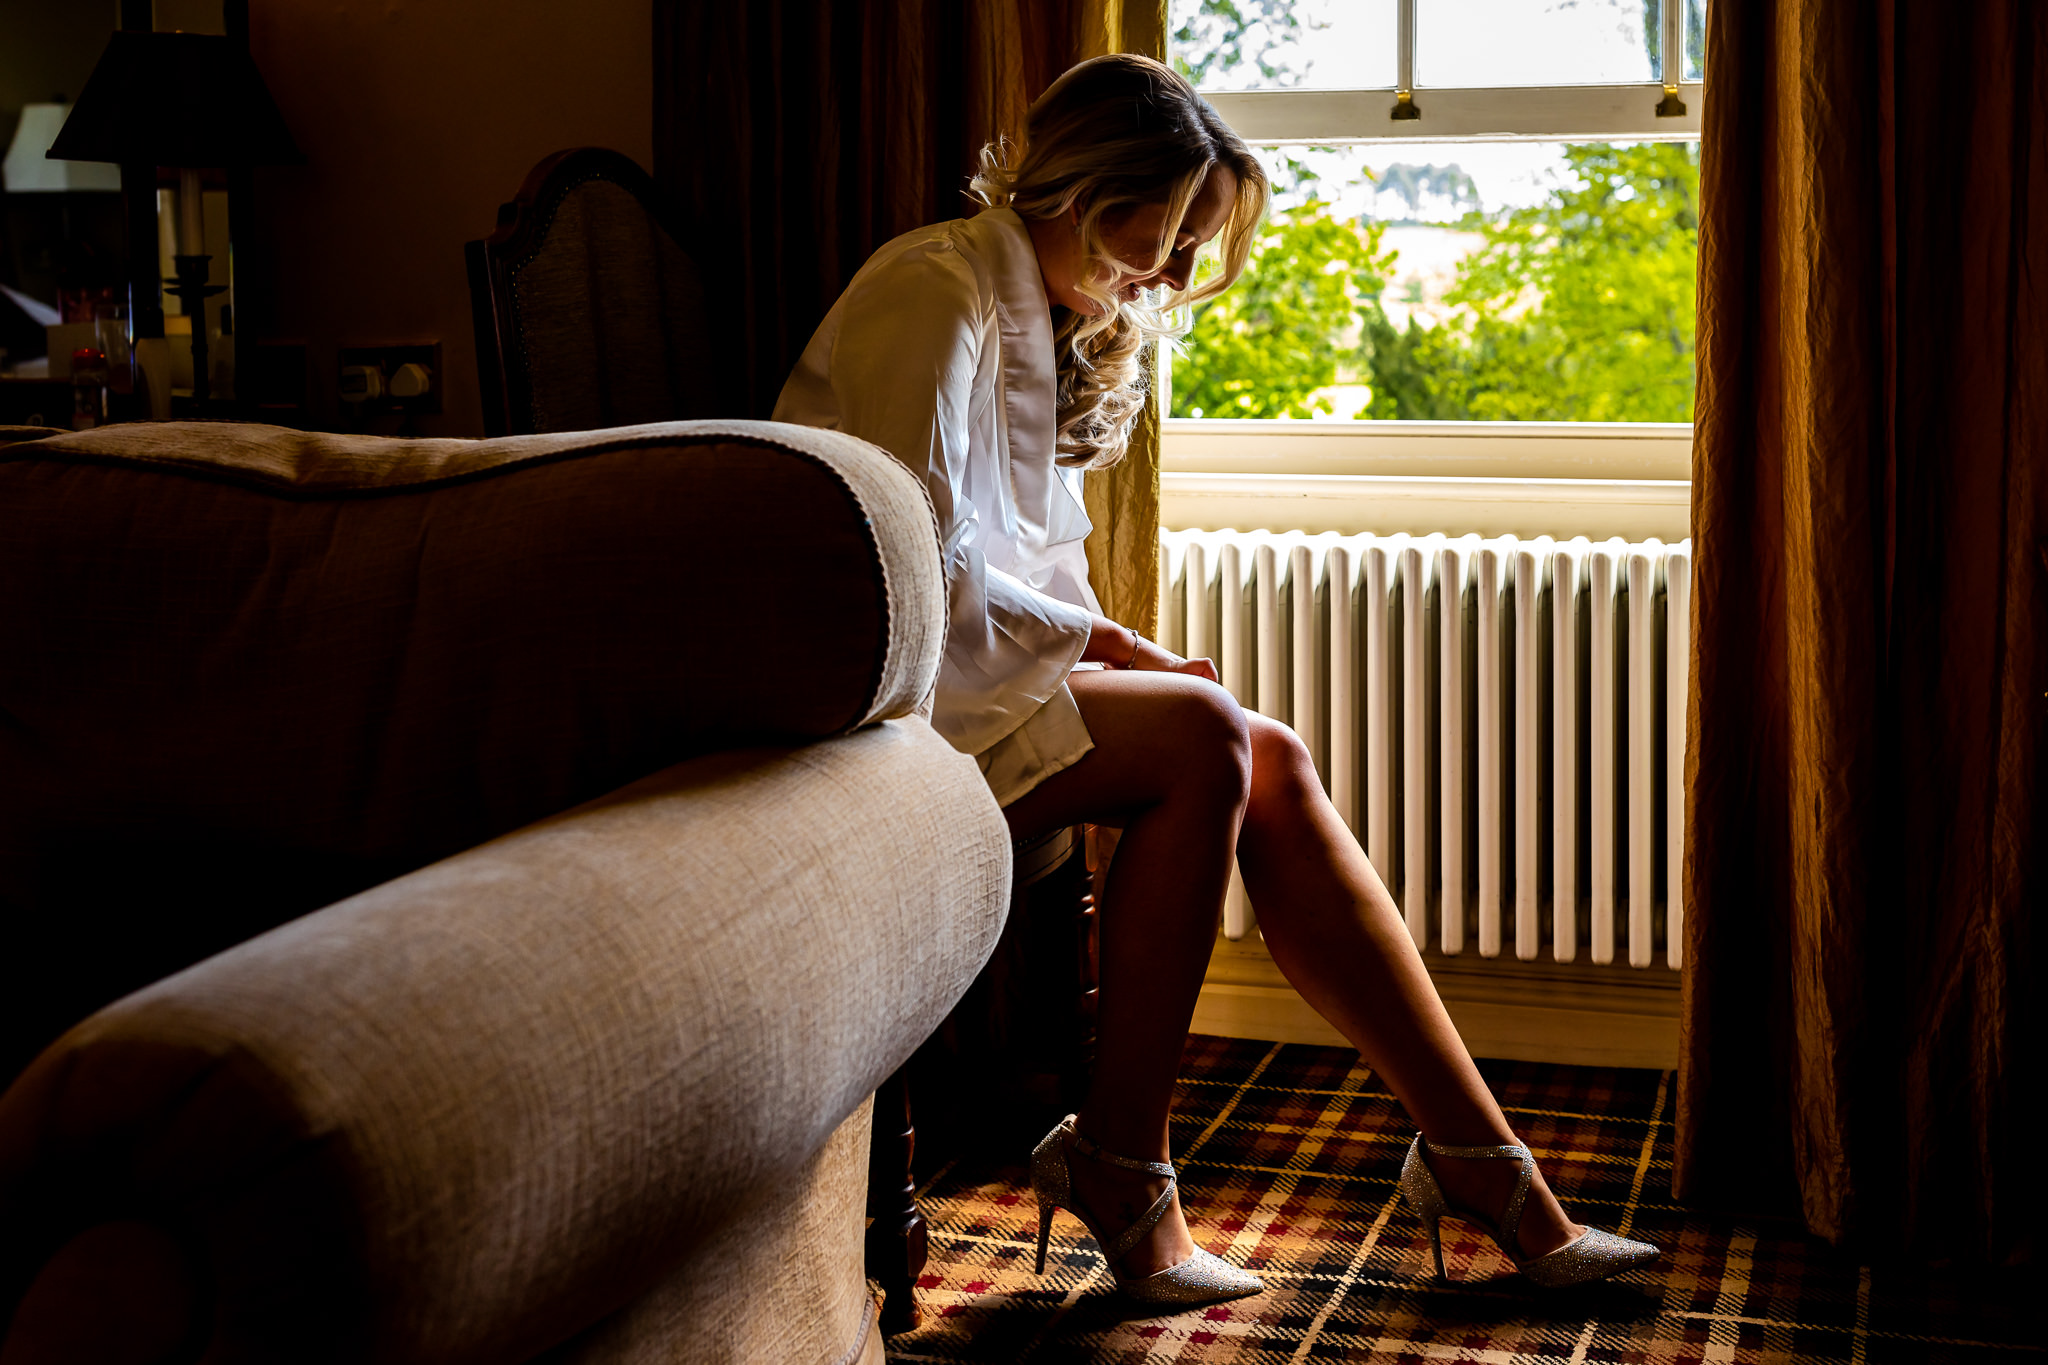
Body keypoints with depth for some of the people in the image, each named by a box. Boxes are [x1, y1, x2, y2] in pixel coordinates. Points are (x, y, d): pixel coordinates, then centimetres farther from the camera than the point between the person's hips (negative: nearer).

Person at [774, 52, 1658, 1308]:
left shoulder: (1044, 320, 20)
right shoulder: (937, 288, -11)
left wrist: (1110, 646, 0)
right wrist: (1100, 643, -11)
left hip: (980, 672, 9)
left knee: (1272, 765, -10)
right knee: (1202, 736, -24)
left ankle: (1479, 1163, -11)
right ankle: (1120, 1163, -14)